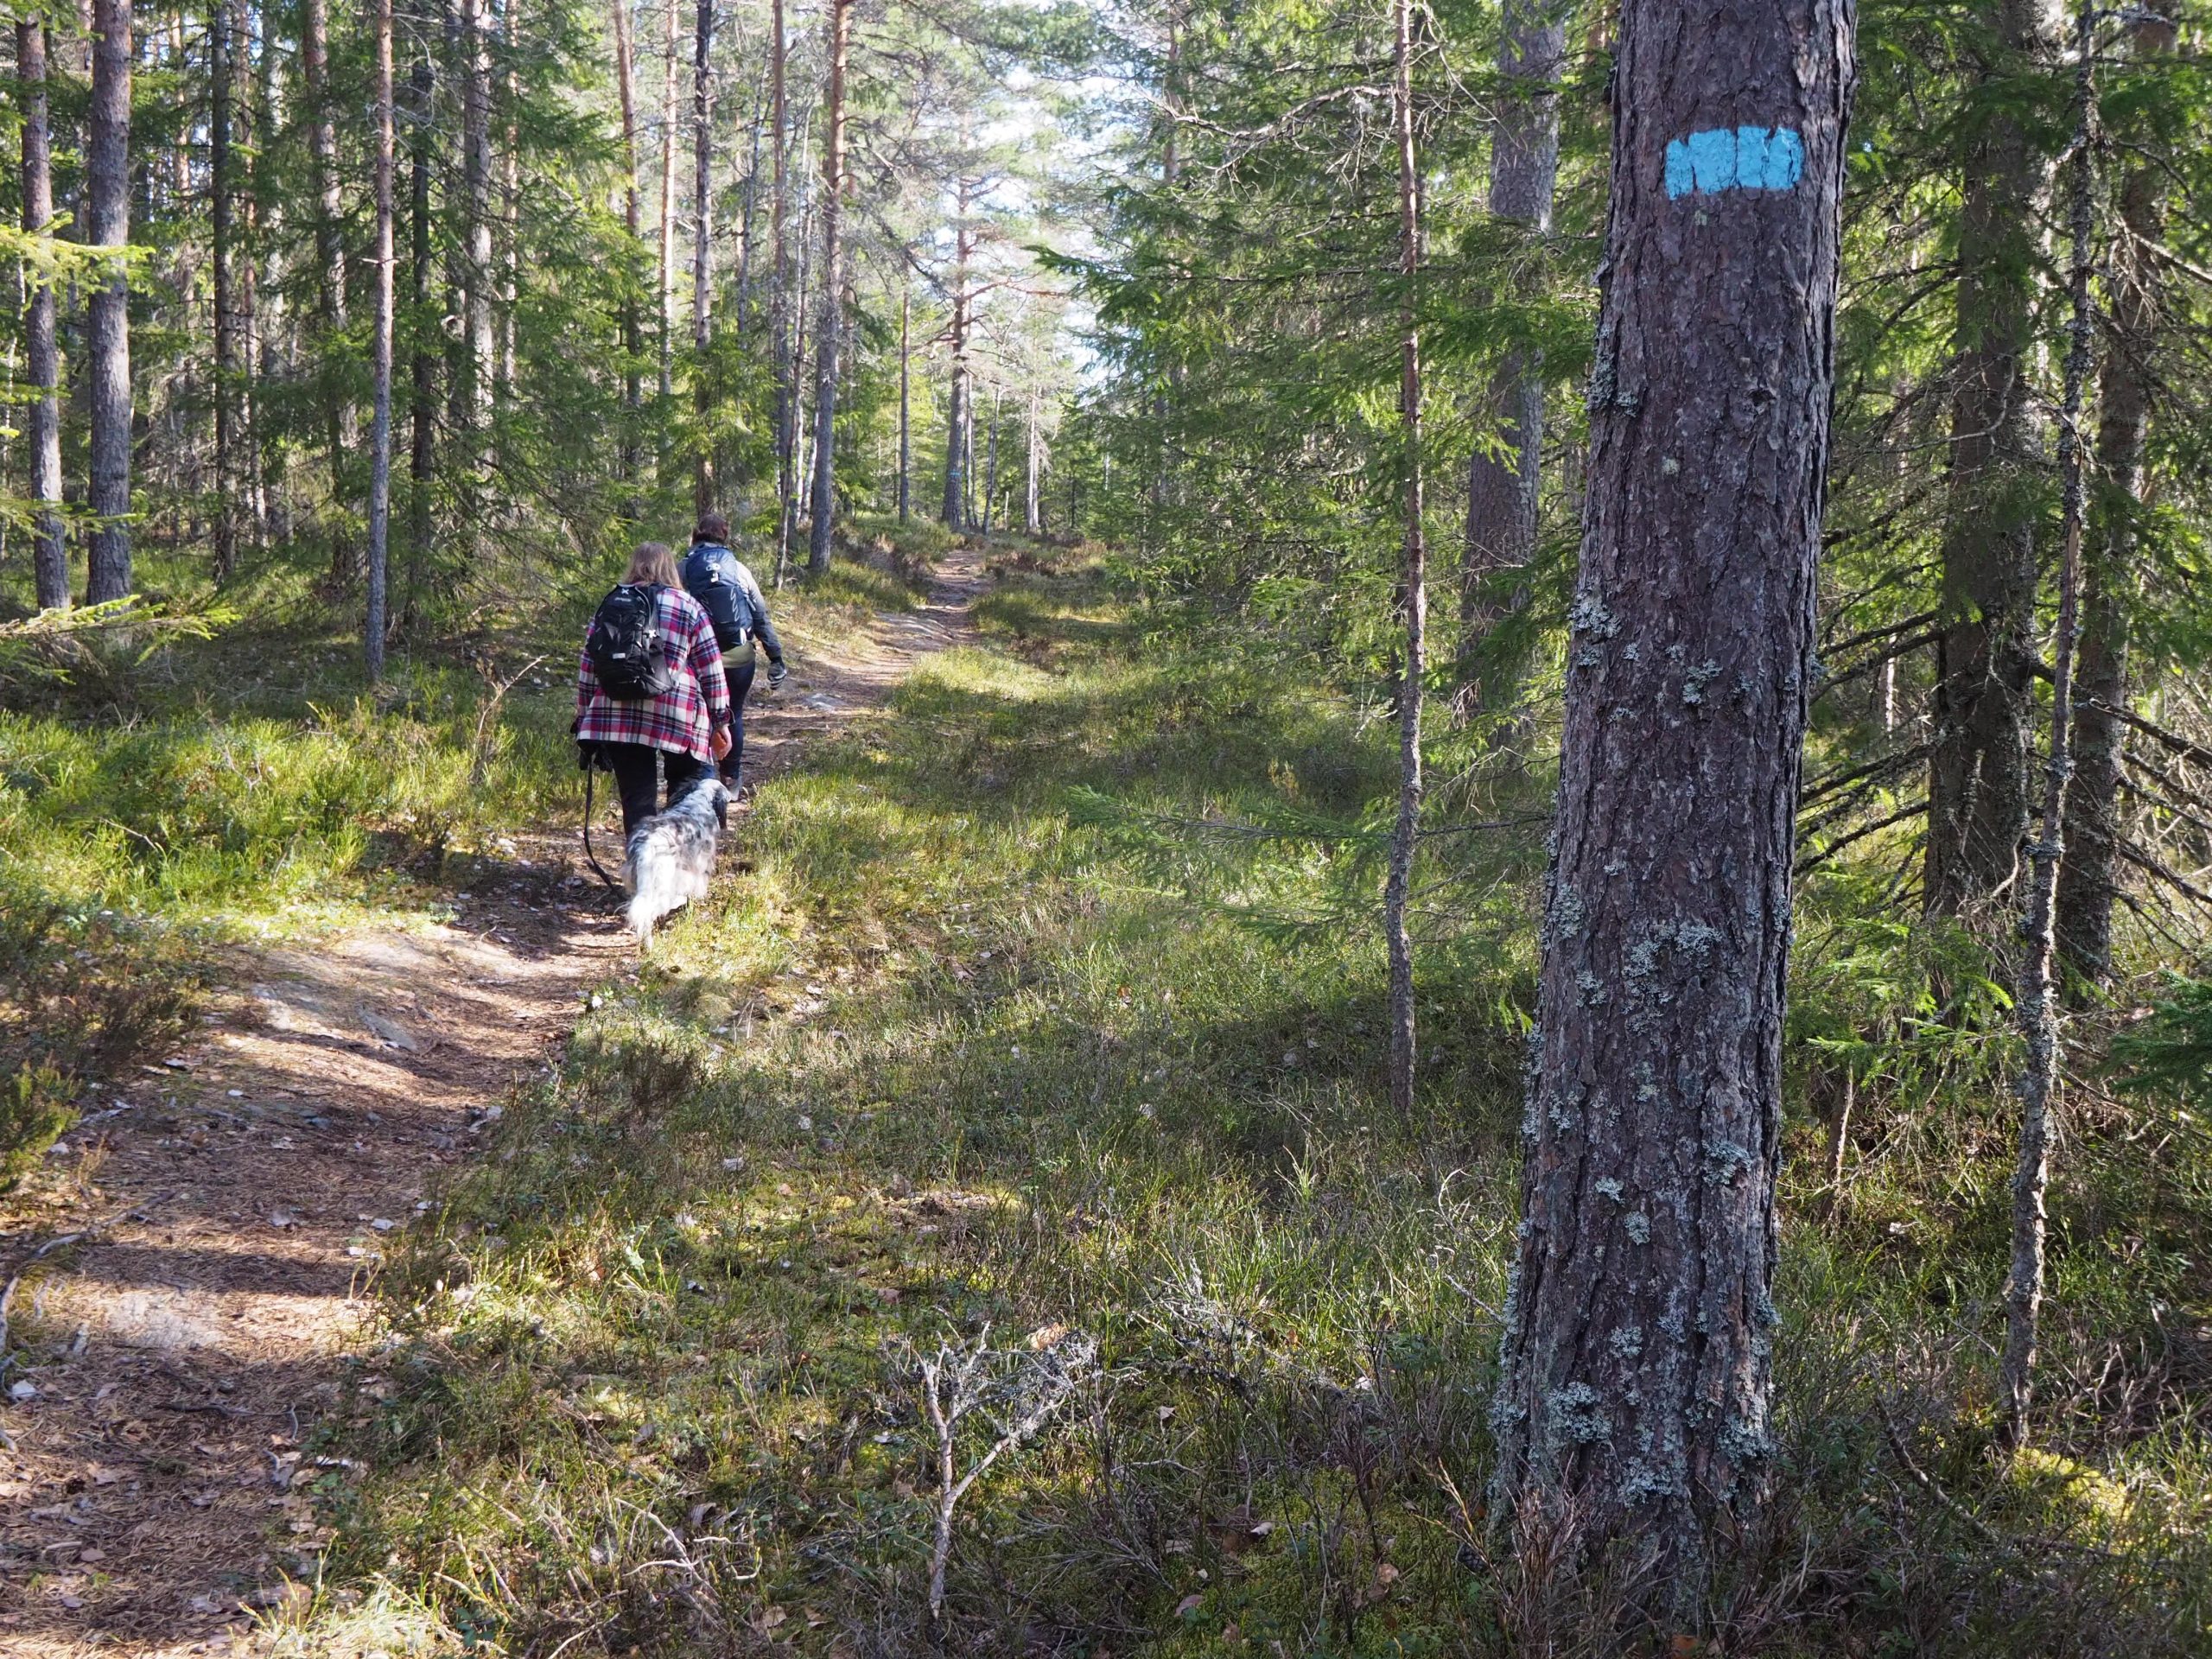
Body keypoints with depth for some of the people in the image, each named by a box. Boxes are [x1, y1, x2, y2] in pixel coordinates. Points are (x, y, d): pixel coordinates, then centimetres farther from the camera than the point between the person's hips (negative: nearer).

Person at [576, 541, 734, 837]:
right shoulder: (689, 607, 7)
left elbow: (587, 669, 14)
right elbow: (712, 671, 5)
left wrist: (585, 718, 20)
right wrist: (720, 721, 9)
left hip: (617, 717, 2)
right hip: (680, 714, -2)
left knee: (637, 799, 4)